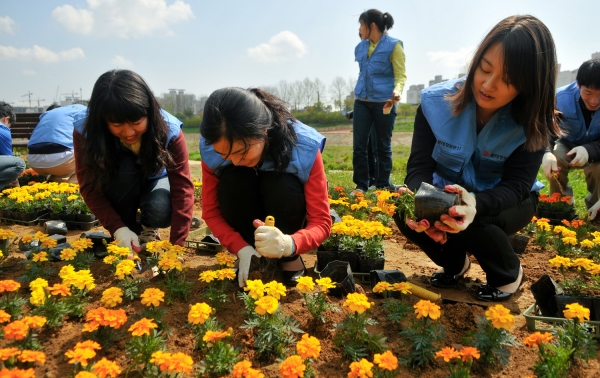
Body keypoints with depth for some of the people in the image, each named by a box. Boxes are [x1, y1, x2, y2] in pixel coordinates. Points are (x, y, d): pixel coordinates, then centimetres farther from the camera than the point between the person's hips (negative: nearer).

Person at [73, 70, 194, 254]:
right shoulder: (85, 129, -29)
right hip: (117, 188, 1)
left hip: (154, 181, 0)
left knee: (160, 212, -34)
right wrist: (118, 229, -39)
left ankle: (148, 228, 3)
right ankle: (128, 227, -9)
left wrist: (176, 244, -40)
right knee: (124, 168, -34)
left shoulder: (168, 129, -31)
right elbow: (90, 188, -25)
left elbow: (182, 188, -33)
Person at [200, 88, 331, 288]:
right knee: (231, 181, -30)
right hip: (250, 222, 2)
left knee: (281, 185, -34)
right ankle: (254, 258, -9)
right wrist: (243, 249, -32)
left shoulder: (304, 147, -31)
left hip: (289, 220, -1)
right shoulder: (213, 149, -24)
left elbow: (321, 221, -28)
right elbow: (211, 211, -15)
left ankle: (289, 257, -9)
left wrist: (289, 244, -50)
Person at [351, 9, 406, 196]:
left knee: (383, 146, 5)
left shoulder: (394, 45, -5)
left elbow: (401, 74, -10)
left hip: (384, 102, -5)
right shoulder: (360, 47, 13)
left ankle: (383, 186, 15)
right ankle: (361, 185, 8)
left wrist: (397, 90, -29)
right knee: (359, 146, 0)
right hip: (362, 102, 5)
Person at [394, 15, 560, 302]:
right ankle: (454, 262, 8)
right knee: (405, 213, -26)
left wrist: (477, 203, -50)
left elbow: (517, 184, -27)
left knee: (477, 223, -34)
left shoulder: (532, 124, -23)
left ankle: (508, 274, 3)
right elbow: (420, 165, -23)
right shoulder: (436, 102, -22)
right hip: (445, 194, 2)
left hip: (508, 200, -1)